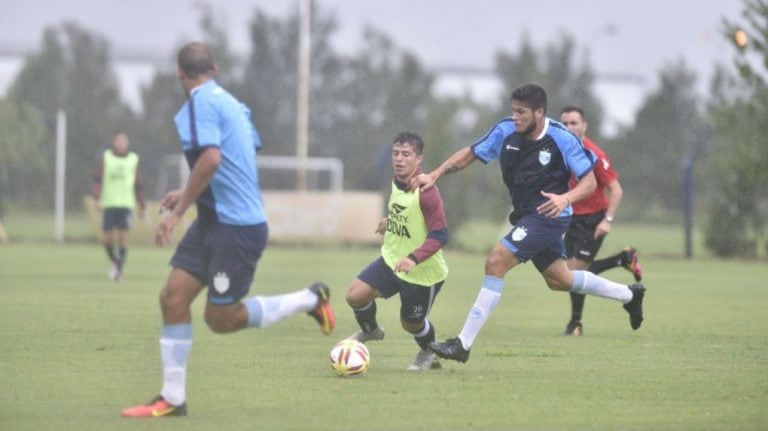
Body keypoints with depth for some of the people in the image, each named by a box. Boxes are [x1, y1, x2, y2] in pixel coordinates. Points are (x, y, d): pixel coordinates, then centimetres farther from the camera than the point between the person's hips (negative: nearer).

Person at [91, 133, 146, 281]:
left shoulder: (133, 159, 7)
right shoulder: (106, 157, 5)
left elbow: (138, 185, 13)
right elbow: (98, 179, 0)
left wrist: (142, 206, 14)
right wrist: (97, 198, -14)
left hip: (126, 204, 0)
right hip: (108, 204, 0)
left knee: (123, 236, -10)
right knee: (106, 238, -1)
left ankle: (119, 269, -1)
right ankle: (114, 261, 26)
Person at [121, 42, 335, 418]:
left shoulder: (200, 102, -15)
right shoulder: (231, 102, 14)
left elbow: (211, 158, -28)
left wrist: (178, 211, -20)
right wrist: (188, 194, 28)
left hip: (237, 227, -9)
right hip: (213, 220, 9)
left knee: (221, 319, -1)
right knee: (172, 298, 2)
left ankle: (310, 299, 13)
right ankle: (172, 398, 4)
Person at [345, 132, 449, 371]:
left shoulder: (426, 192, -26)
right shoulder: (397, 182, -1)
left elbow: (440, 235, -29)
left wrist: (414, 259, -39)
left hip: (423, 271, -6)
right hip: (392, 260, 6)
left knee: (411, 323, 9)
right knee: (355, 295, -8)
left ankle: (429, 355, 42)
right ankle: (370, 331, 24)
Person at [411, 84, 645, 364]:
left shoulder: (561, 139, -17)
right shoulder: (505, 131, -3)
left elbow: (589, 182, -14)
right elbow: (470, 154, 6)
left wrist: (565, 198, -33)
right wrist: (434, 175, -5)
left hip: (548, 215, -8)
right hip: (526, 216, 8)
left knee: (496, 262, -19)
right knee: (560, 280, 20)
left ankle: (463, 344, -18)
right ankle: (629, 295, 41)